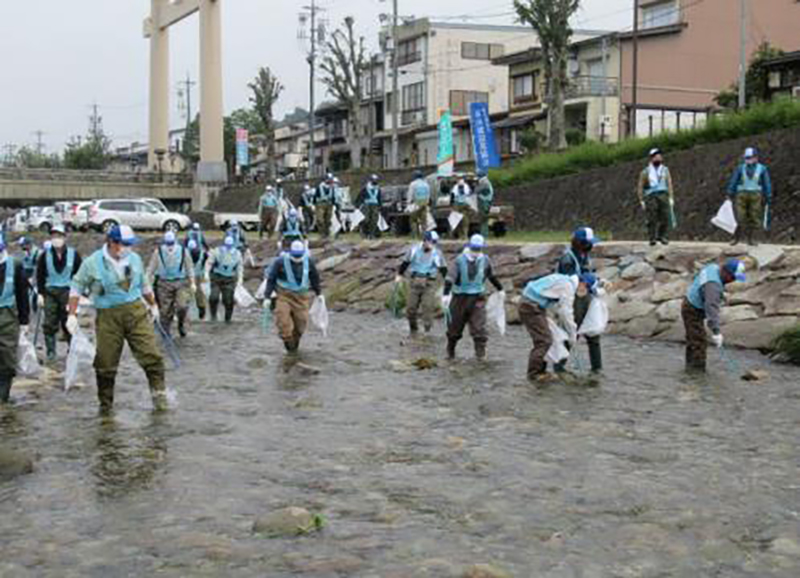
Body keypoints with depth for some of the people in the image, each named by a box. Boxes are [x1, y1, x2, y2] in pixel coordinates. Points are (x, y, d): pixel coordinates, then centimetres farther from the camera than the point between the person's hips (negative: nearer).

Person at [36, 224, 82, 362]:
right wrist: (40, 293, 1)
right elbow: (40, 276, 7)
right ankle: (50, 352, 6)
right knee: (50, 323, -1)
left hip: (68, 292, -1)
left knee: (68, 323, 0)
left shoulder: (74, 255, -1)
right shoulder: (45, 256, 2)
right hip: (50, 292, 1)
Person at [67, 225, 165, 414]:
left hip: (136, 312, 3)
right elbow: (77, 287, 4)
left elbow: (144, 285, 23)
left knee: (151, 355, -6)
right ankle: (105, 404, 16)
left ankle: (159, 394, 3)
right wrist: (72, 315, -1)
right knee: (106, 363, 2)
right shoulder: (93, 263, -4)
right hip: (108, 316, -2)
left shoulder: (135, 259, 8)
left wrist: (153, 305, 33)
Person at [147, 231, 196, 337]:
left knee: (182, 306, -18)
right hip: (164, 284, 0)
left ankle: (181, 324, 11)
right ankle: (166, 333, 15)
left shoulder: (183, 251, 0)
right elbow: (151, 269, 2)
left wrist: (193, 283, 2)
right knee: (165, 311, 1)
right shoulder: (158, 252, -1)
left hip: (181, 283, 0)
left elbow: (190, 268, 6)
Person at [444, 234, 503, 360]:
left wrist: (500, 289, 32)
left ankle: (481, 353, -5)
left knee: (479, 326, -10)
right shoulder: (460, 260, -8)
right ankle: (450, 352, 27)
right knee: (454, 327, 8)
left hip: (477, 298, 1)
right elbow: (451, 278, -16)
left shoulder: (485, 260, 3)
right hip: (460, 297, -1)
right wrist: (446, 294, -28)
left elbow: (491, 276, 21)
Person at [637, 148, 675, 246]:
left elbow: (669, 185, 15)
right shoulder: (646, 172, 10)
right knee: (652, 219, -10)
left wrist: (671, 199, 6)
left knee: (665, 217, -9)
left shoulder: (665, 170, 18)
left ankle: (664, 237, -7)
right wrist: (642, 201, 2)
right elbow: (640, 187, 9)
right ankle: (652, 238, -8)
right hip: (651, 196, -2)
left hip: (664, 195, 2)